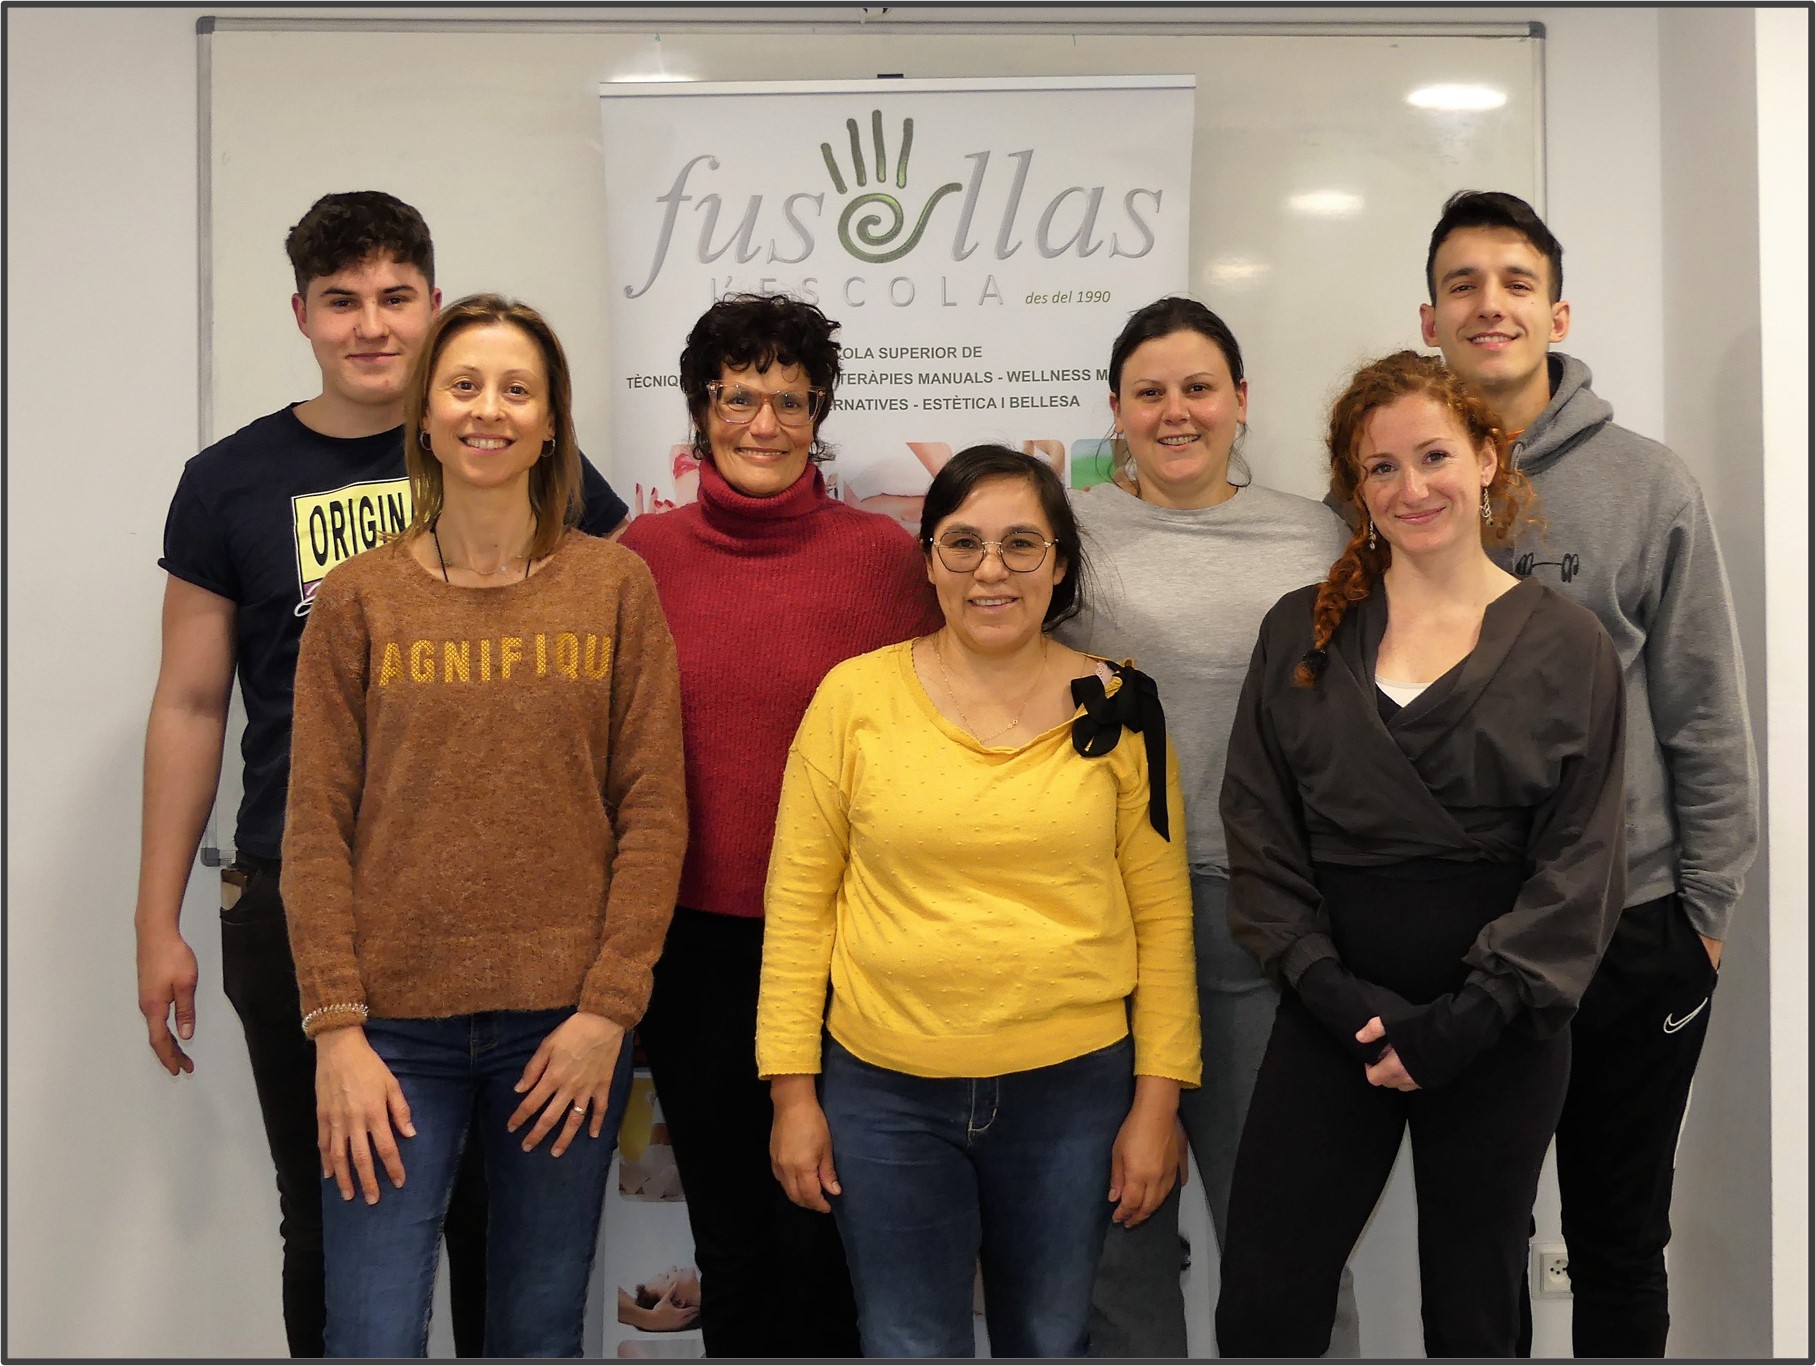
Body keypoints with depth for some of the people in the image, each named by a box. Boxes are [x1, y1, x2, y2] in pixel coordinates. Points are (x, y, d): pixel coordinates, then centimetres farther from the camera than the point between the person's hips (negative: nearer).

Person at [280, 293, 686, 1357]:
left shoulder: (615, 584, 3)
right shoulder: (358, 598, 3)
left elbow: (653, 811, 0)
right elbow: (317, 826, 1)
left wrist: (608, 1009, -7)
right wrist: (337, 1029, -7)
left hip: (566, 1022, 0)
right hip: (397, 1028, 0)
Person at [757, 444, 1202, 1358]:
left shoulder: (1118, 709, -1)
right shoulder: (855, 696, -4)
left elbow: (1163, 914, 3)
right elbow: (799, 898, -1)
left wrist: (1159, 1098, 1)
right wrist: (792, 1087, -1)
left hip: (1074, 1086, 1)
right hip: (886, 1091, -1)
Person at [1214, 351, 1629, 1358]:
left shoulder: (1568, 648, 0)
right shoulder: (1302, 633, 5)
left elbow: (1578, 868, -4)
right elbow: (1258, 834, 2)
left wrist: (1464, 1021, -13)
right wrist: (1334, 993, -11)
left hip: (1500, 1031, -1)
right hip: (1334, 1013, 1)